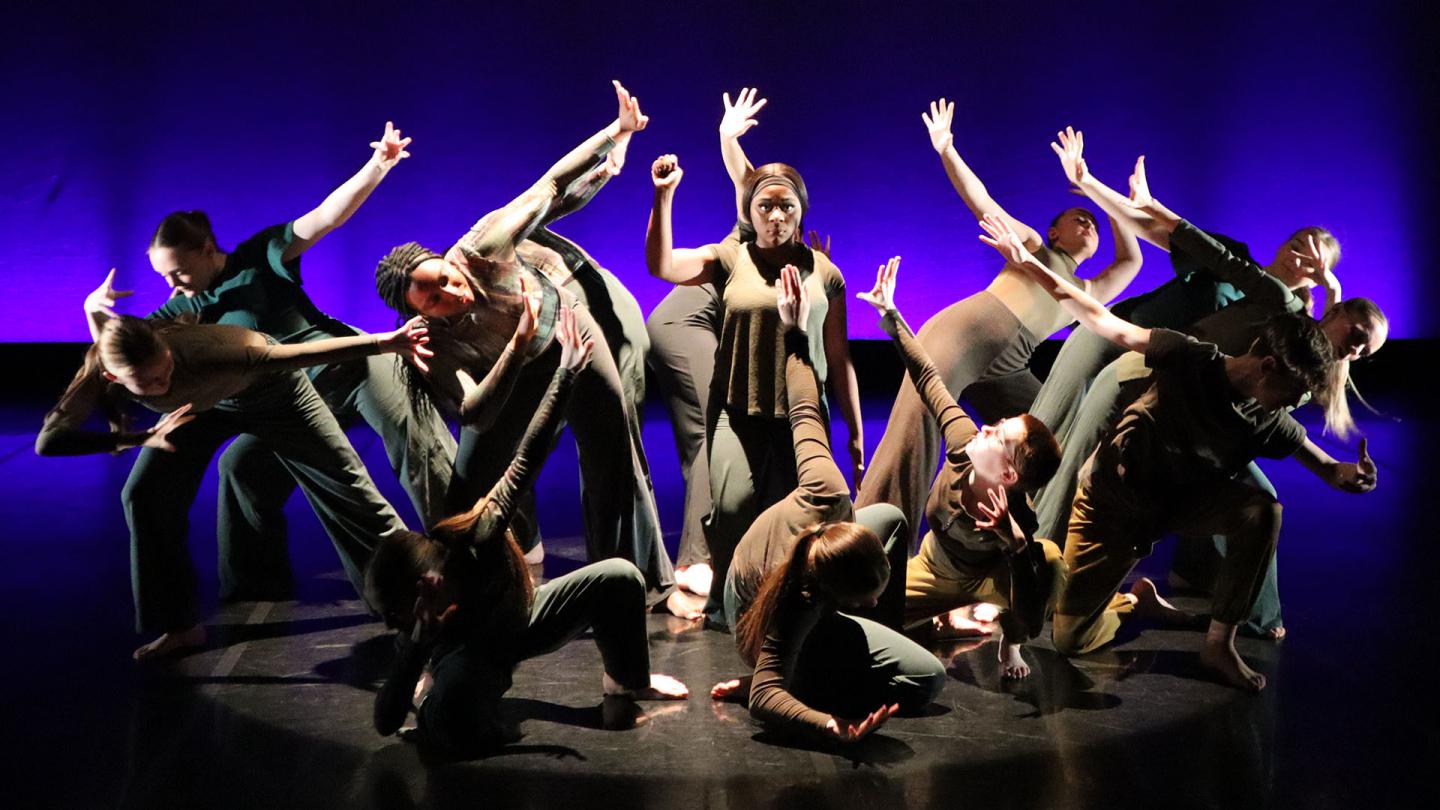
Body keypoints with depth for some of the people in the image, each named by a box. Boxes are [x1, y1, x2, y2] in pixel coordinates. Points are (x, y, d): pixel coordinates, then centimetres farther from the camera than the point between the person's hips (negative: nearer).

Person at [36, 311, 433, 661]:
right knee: (144, 496, -5)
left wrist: (384, 343, -57)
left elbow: (298, 353, -48)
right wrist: (142, 438, -32)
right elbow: (48, 441, -28)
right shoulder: (100, 374, -31)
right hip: (202, 403, 4)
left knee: (341, 480, -4)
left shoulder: (199, 352, -44)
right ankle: (181, 625, 10)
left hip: (269, 389, -4)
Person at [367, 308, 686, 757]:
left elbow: (527, 458, -32)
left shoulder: (477, 534, -37)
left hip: (520, 619, 4)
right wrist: (416, 642, -47)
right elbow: (386, 723, -31)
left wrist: (566, 374, -32)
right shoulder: (415, 632, -33)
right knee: (456, 730, -38)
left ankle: (628, 678, 11)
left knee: (621, 578, -15)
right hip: (469, 651, -3)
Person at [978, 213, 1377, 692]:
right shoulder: (1192, 360, -24)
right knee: (1070, 639, -8)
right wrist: (1029, 263, -25)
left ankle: (1219, 643, -13)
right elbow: (1107, 324, -21)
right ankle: (1135, 601, 26)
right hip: (1112, 497, -4)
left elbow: (1326, 467, 0)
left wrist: (1350, 473, -27)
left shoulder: (1270, 423, -10)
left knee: (1262, 512, -28)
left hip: (1179, 501, 4)